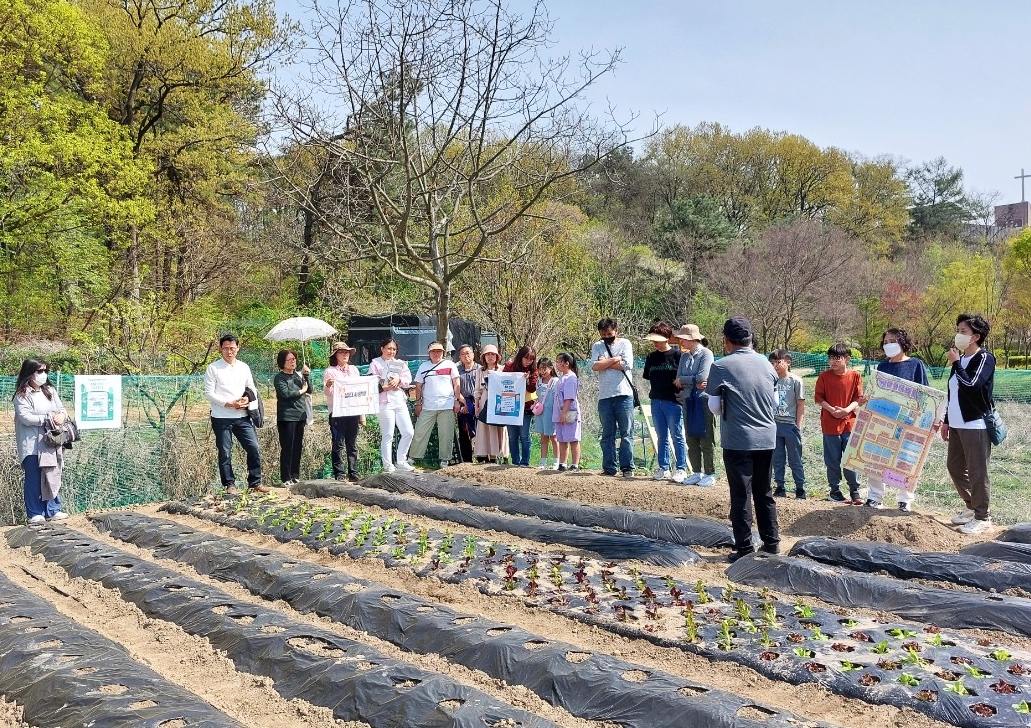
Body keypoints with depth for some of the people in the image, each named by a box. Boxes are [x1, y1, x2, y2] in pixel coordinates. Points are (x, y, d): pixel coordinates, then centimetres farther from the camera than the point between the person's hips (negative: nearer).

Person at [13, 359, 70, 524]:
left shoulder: (50, 391, 12)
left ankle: (53, 510, 19)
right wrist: (49, 418, -16)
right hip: (33, 445, -6)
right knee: (33, 479, 1)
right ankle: (35, 514, 10)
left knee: (52, 477, 10)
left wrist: (61, 415, -11)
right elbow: (25, 417, -17)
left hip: (51, 443, 6)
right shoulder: (22, 395, -7)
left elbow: (62, 408, 13)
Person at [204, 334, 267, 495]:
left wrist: (248, 399, -6)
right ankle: (229, 485, 15)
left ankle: (255, 482, 11)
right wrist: (229, 404, -16)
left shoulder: (244, 367, 11)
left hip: (242, 416, 4)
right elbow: (209, 393, -7)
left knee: (254, 448, -1)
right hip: (221, 418, -4)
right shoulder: (213, 368, -2)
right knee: (225, 453, 4)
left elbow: (252, 389, 17)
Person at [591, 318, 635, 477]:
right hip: (604, 397, 3)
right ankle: (610, 468, 11)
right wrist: (615, 359, -9)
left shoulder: (625, 343, 5)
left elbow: (627, 364, -11)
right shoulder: (597, 346, 11)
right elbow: (595, 366, -5)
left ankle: (627, 467, 1)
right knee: (607, 435, 6)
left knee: (626, 433, -2)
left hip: (623, 394, -3)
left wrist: (605, 362, -4)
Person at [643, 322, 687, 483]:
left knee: (677, 437, -1)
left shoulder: (677, 355, -5)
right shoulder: (651, 357, 11)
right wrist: (652, 392, 6)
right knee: (662, 437, 11)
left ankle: (681, 470, 5)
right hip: (656, 401, 6)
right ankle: (663, 468, 16)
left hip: (673, 401, -6)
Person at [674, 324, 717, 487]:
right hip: (688, 400, 6)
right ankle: (696, 472, 18)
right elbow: (678, 380, 3)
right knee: (691, 440, 9)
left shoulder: (706, 353, -8)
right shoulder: (684, 356, 10)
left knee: (706, 439, -1)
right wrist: (694, 383, -13)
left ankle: (710, 475, 5)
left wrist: (683, 380, -6)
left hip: (704, 400, -6)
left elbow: (702, 378, -18)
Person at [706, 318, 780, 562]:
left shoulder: (721, 367, -10)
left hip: (737, 440, -5)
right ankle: (771, 542, 22)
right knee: (764, 493, 16)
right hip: (767, 438, 5)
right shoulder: (765, 363, 4)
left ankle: (744, 548, 5)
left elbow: (714, 407, -3)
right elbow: (774, 400, 12)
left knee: (741, 495, 2)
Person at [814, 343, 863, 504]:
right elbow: (818, 398, -1)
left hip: (850, 422, 1)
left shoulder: (855, 376, 1)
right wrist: (832, 410, -15)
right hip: (830, 423, 0)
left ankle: (854, 491, 12)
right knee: (833, 459, 6)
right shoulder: (824, 376, -1)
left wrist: (847, 409, -17)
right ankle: (835, 490, 17)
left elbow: (858, 398, 1)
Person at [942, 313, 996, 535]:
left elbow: (971, 385, -25)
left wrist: (956, 363, -14)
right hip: (958, 425, 9)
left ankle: (982, 517, 7)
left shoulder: (985, 358, -10)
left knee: (977, 472, -3)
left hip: (976, 425, -9)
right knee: (954, 466, 15)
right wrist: (947, 421, 20)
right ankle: (972, 506, 30)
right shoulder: (960, 359, 14)